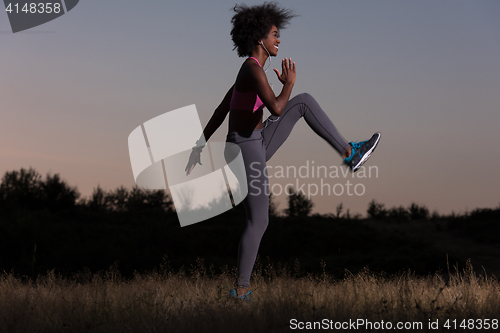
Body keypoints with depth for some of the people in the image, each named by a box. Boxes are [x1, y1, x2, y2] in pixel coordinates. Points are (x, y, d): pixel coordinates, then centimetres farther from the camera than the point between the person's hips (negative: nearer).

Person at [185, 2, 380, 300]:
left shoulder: (250, 70, 11)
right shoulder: (254, 69, -20)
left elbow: (220, 111, 15)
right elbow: (276, 110, -31)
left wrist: (200, 146, 18)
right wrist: (289, 82, -11)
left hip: (253, 146, 9)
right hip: (248, 151, -9)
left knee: (304, 102, 7)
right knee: (259, 223, 0)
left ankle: (349, 152, 7)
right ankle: (242, 288, 11)